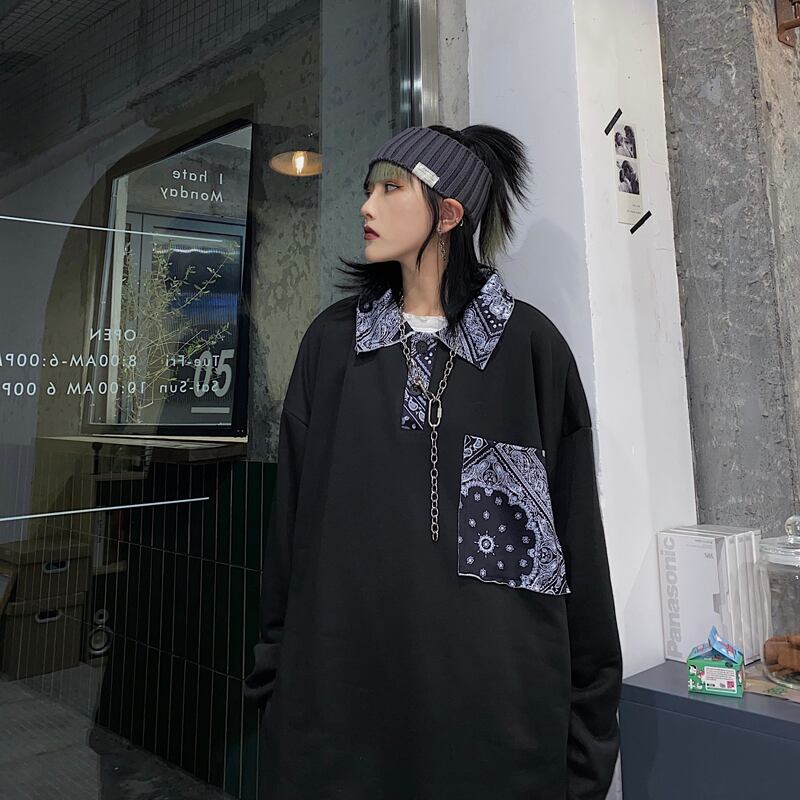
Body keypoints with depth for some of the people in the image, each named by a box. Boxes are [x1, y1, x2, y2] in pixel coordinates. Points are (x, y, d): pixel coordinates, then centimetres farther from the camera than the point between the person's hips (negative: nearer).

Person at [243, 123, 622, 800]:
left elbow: (577, 523, -2)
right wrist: (278, 676, 4)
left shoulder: (529, 344, -3)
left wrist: (589, 712, -1)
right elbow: (290, 510, 5)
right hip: (344, 675, 3)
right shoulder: (332, 339, 5)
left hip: (494, 681, -1)